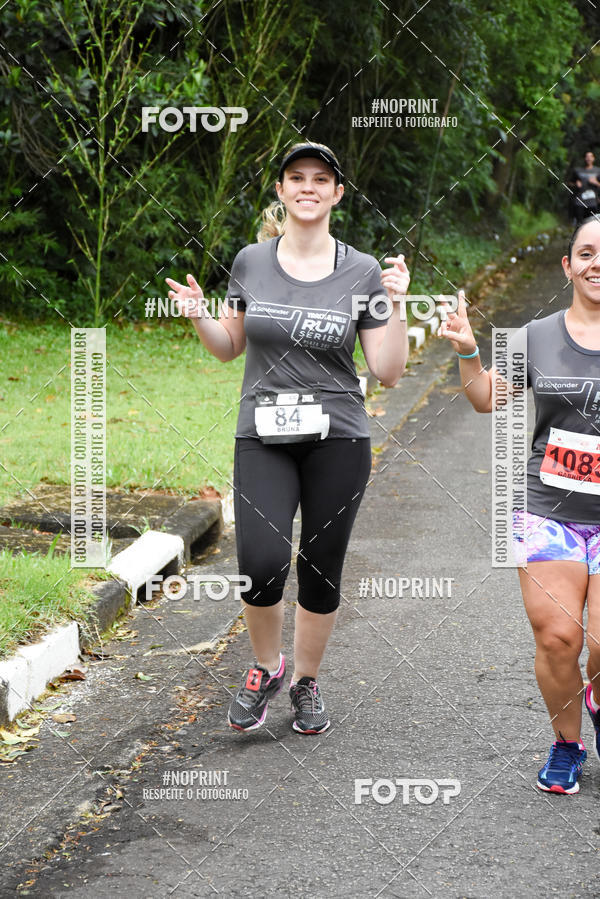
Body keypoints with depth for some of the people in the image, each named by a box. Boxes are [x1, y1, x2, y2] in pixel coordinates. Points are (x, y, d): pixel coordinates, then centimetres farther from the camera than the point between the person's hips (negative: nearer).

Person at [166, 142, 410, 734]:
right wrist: (197, 316, -4)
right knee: (262, 566, -15)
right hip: (263, 439, 0)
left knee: (320, 572, 5)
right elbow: (229, 347, 14)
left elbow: (388, 373, -2)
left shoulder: (363, 273, -1)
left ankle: (306, 683, 27)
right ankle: (265, 667, 12)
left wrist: (395, 305, -14)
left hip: (337, 439, 0)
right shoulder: (251, 262, 3)